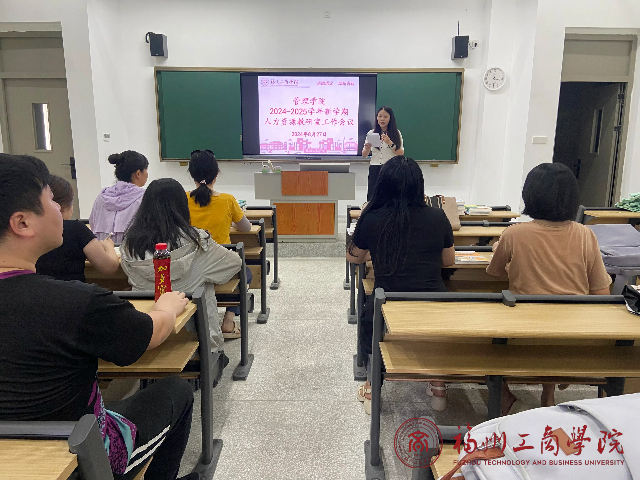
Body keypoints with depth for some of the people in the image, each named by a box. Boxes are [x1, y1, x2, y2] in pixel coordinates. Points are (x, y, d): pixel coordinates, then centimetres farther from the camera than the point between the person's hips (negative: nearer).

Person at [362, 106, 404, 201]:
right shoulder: (371, 133, 8)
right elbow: (364, 155, 10)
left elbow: (401, 154, -4)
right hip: (375, 170, 1)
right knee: (371, 197, -3)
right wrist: (367, 148, -12)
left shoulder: (396, 133, 4)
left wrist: (390, 143, -17)